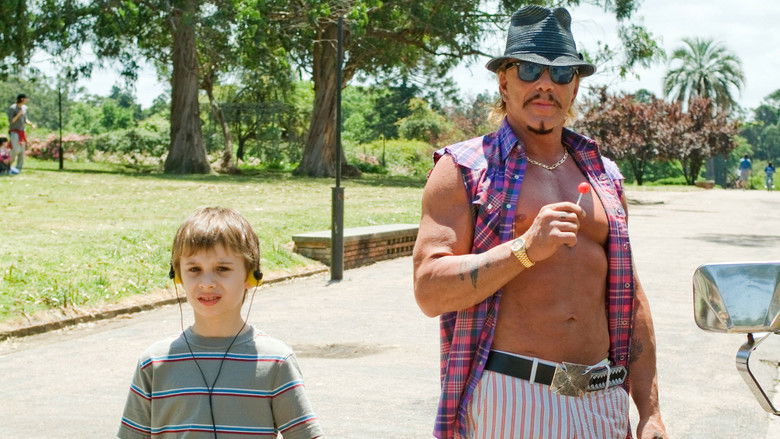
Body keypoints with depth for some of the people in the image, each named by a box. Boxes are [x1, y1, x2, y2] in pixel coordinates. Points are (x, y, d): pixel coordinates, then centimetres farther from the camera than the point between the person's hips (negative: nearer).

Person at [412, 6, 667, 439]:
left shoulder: (603, 176, 14)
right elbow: (429, 291, -11)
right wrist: (526, 249, -21)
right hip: (505, 399, -4)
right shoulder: (464, 169, -1)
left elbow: (631, 298, 15)